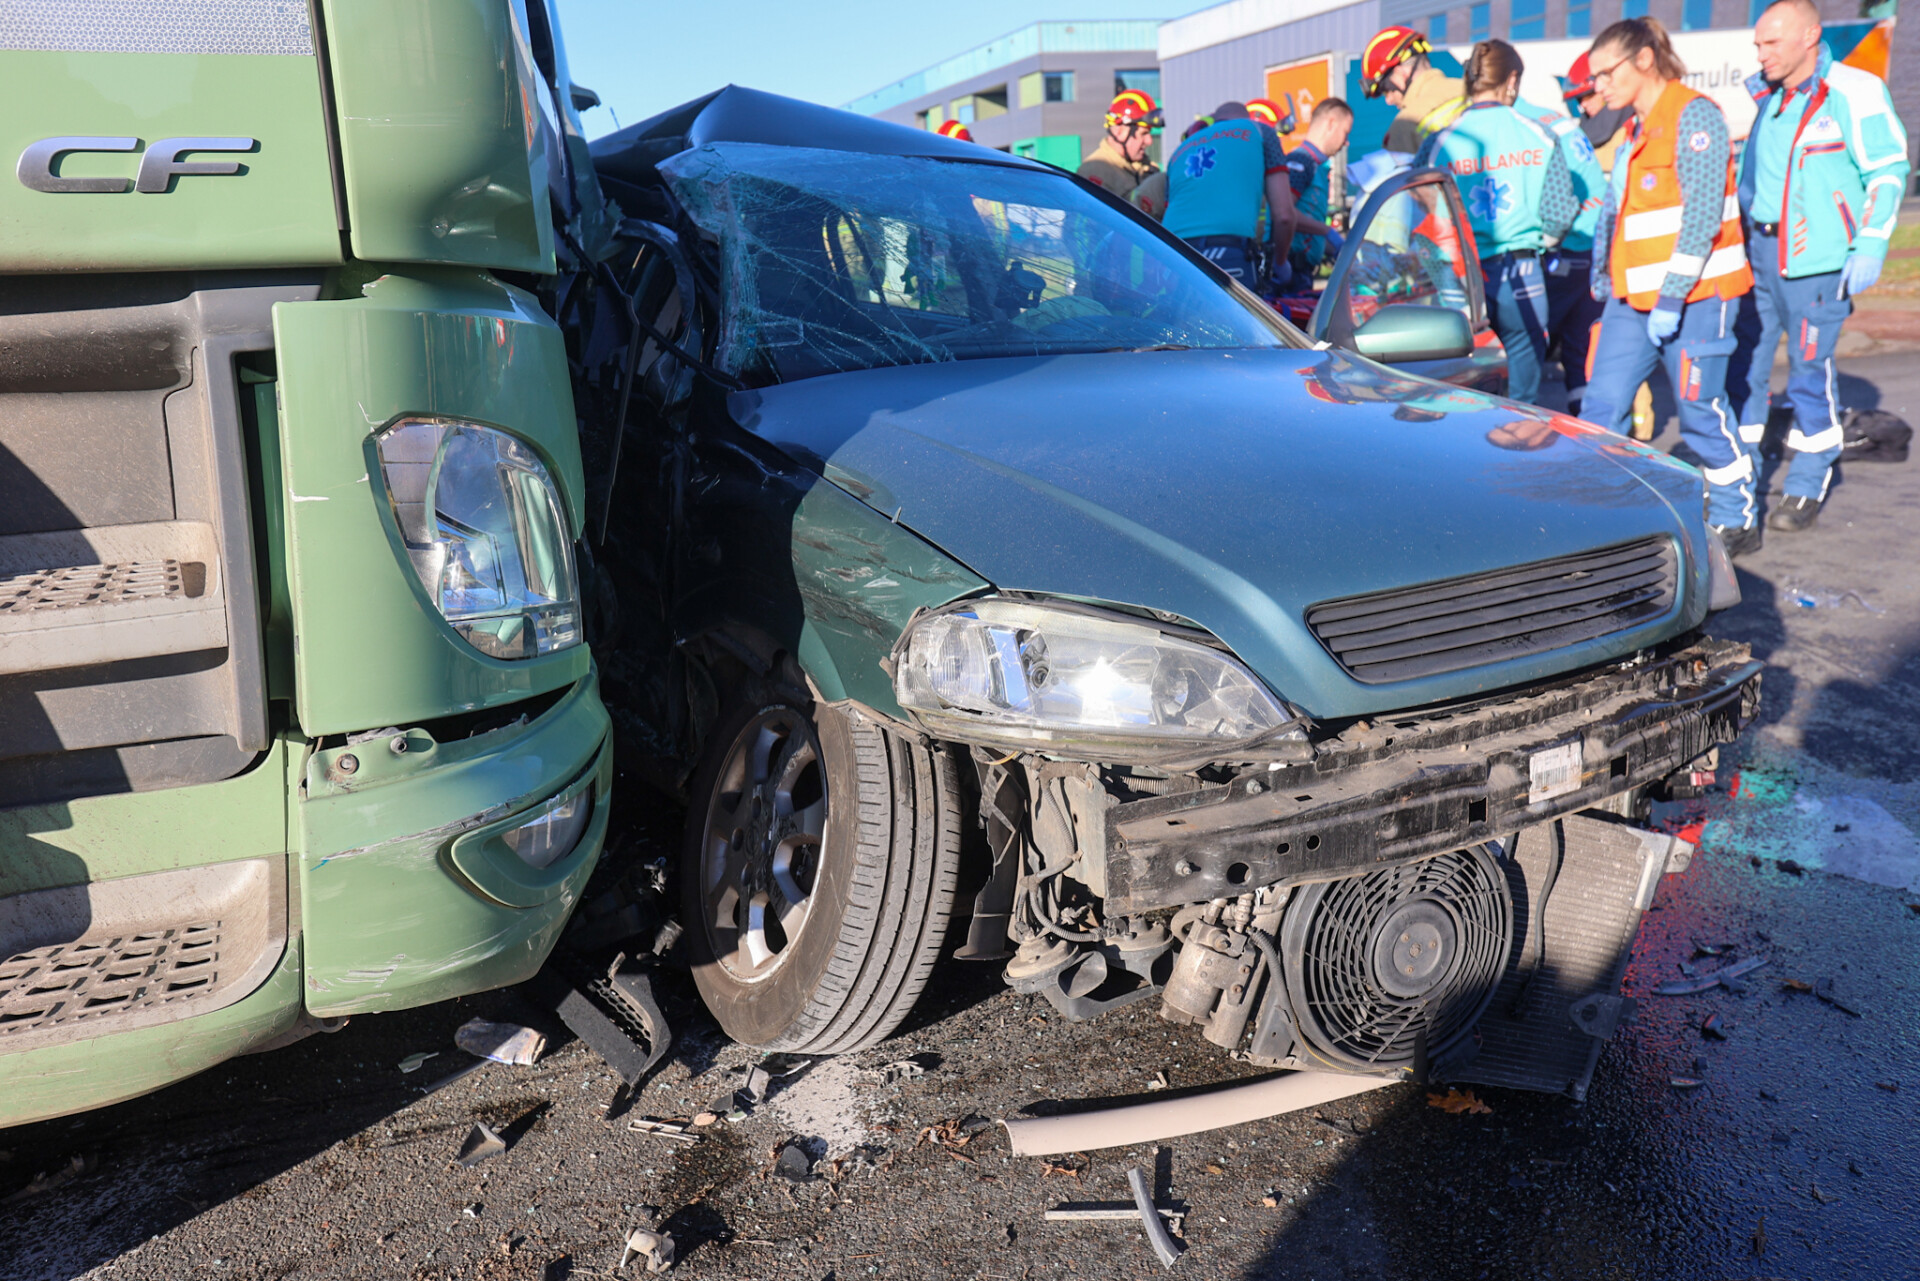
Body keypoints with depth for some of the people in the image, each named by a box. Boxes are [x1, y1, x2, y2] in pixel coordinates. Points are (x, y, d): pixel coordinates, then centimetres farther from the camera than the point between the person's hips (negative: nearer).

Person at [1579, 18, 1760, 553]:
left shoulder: (1693, 115, -10)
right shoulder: (1636, 129, 15)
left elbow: (1702, 215, -18)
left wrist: (1672, 297, -21)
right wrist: (1602, 278, 17)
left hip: (1693, 297, -8)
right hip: (1632, 299, 8)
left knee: (1702, 412, 1)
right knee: (1601, 405, 0)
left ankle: (1737, 523, 17)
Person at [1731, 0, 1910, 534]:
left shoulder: (1854, 92, -6)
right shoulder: (1759, 96, 10)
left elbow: (1888, 172, -6)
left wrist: (1870, 247, -13)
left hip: (1815, 262, -6)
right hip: (1756, 252, 6)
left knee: (1809, 372, -1)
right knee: (1742, 365, 6)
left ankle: (1808, 486, 11)